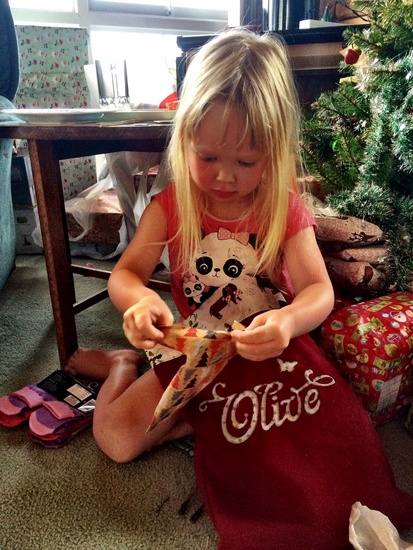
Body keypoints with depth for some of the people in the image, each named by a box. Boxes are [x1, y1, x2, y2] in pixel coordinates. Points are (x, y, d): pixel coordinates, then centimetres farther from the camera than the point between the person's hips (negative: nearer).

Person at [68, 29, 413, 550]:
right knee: (115, 436, -12)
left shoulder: (285, 208, -11)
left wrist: (288, 320, -43)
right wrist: (139, 301, -40)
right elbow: (125, 272, -13)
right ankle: (122, 365, 17)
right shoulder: (171, 205, -9)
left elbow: (319, 289, -18)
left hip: (270, 350, 1)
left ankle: (195, 423, -2)